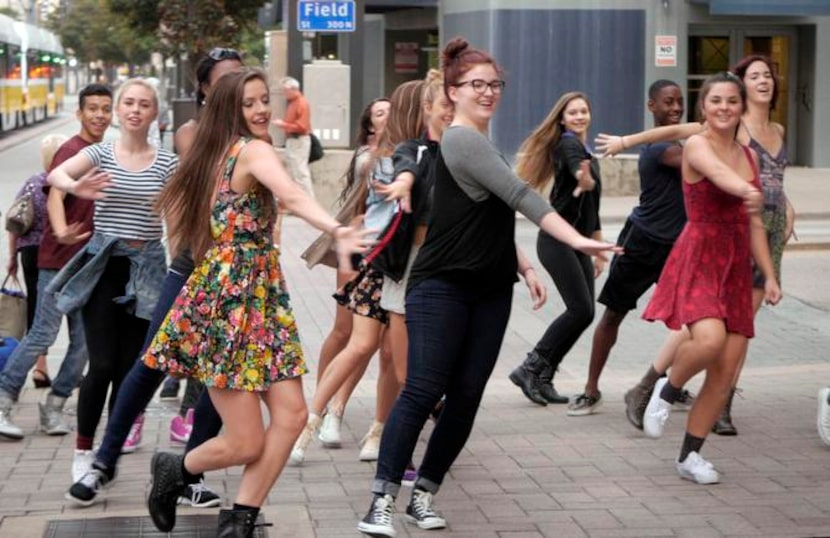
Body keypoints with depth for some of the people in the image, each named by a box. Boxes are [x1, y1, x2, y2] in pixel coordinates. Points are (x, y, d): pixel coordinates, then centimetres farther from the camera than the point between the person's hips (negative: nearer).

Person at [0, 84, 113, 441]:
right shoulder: (71, 151, -11)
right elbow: (55, 196, -26)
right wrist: (60, 232, -45)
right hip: (58, 262, -7)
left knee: (84, 341, 5)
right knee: (43, 335, -8)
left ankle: (54, 406, 13)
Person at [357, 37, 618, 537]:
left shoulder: (481, 143, 18)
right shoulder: (461, 141, -12)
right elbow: (520, 194, -22)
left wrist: (524, 265, 18)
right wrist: (577, 240, -27)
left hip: (490, 291, 9)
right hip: (442, 287, -9)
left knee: (466, 398, 3)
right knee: (423, 391, -13)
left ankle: (423, 495, 11)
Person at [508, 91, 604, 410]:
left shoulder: (588, 153, 21)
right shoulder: (567, 143, -7)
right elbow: (577, 170, -32)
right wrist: (584, 179, -54)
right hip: (557, 240, -9)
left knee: (583, 312, 1)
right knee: (581, 310, -15)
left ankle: (543, 378, 8)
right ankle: (531, 368, -5)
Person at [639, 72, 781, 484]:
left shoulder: (749, 155, 13)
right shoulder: (696, 145, -7)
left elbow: (753, 224, 17)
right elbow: (717, 171, -31)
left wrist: (769, 276, 12)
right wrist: (748, 192, -53)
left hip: (737, 267, 6)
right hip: (698, 259, -6)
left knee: (726, 372, 1)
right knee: (709, 340, -31)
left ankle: (690, 455, 15)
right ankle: (667, 390, 1)